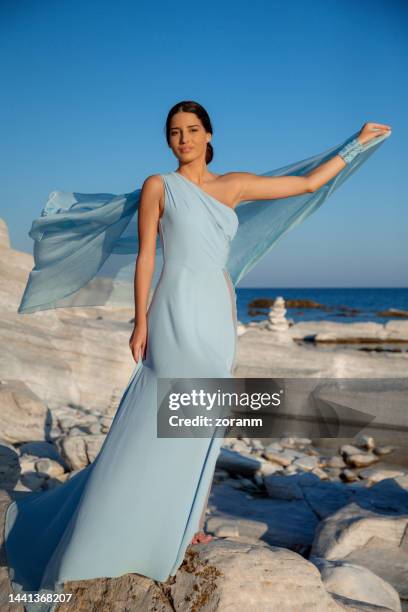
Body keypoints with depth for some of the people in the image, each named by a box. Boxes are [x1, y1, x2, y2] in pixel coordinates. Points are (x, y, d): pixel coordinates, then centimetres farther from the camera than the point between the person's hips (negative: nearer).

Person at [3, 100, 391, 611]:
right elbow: (145, 255, -2)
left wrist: (357, 144, 20)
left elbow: (307, 183, 17)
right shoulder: (158, 186, 1)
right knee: (165, 427, -5)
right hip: (178, 314, -5)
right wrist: (140, 322, -8)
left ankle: (186, 523, 22)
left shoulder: (234, 186, 13)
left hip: (219, 315, 5)